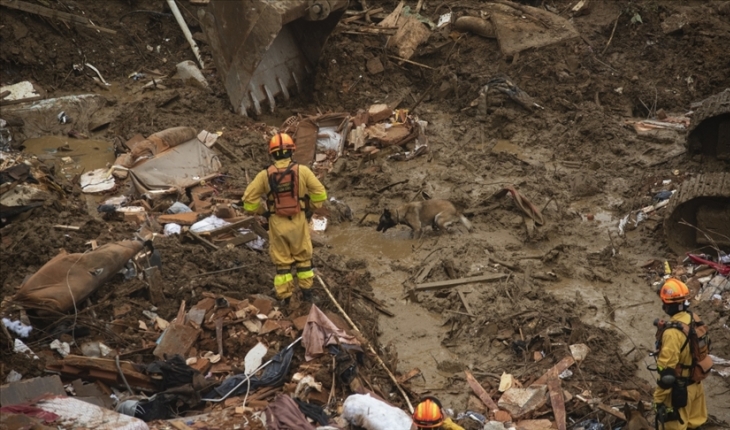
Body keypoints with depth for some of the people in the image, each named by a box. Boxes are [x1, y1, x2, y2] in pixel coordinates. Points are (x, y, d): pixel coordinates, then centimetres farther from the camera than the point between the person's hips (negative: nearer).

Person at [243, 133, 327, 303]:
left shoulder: (265, 175, -7)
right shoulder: (302, 170, -9)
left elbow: (249, 198, -7)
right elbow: (319, 192, -8)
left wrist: (262, 212, 8)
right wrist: (311, 208, 8)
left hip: (277, 222, 0)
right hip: (299, 221, 0)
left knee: (282, 260, 11)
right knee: (303, 257, 18)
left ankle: (285, 298, 14)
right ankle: (306, 292, 24)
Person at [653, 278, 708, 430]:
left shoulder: (673, 332, -31)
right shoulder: (695, 319, -5)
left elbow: (667, 371, -27)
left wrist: (659, 398, -19)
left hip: (679, 389, -8)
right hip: (696, 383, 8)